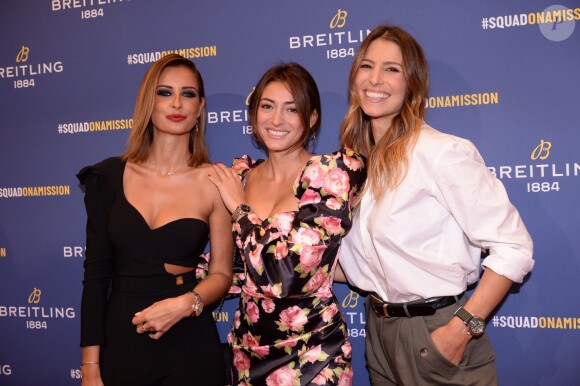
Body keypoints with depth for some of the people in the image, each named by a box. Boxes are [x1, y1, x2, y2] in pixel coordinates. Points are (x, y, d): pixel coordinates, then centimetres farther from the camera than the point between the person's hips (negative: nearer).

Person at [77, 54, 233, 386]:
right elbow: (96, 273, 0)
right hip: (119, 343, 2)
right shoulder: (109, 176, 0)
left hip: (190, 349, -1)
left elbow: (221, 273, 0)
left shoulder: (213, 181, -5)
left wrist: (185, 304, -19)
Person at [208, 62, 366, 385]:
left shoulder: (333, 173, -14)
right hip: (248, 350, 4)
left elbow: (285, 273, -22)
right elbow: (233, 269, 8)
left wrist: (240, 208, -12)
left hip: (310, 356, -4)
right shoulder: (239, 176, 0)